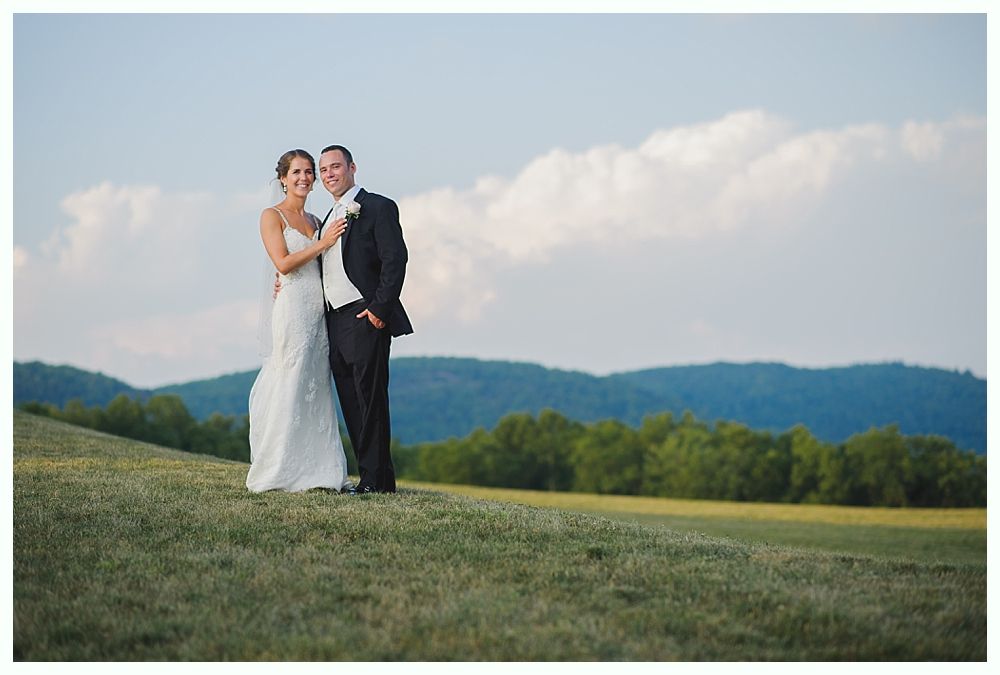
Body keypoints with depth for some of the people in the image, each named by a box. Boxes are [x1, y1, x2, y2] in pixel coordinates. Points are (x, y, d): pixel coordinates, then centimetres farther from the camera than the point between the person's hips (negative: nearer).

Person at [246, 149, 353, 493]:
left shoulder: (314, 221, 19)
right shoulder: (272, 216, 0)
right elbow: (283, 263, -11)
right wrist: (323, 243, -11)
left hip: (318, 312, 7)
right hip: (291, 308, -7)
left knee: (317, 390, 6)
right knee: (289, 388, -6)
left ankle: (319, 470, 8)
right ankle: (282, 473, -3)